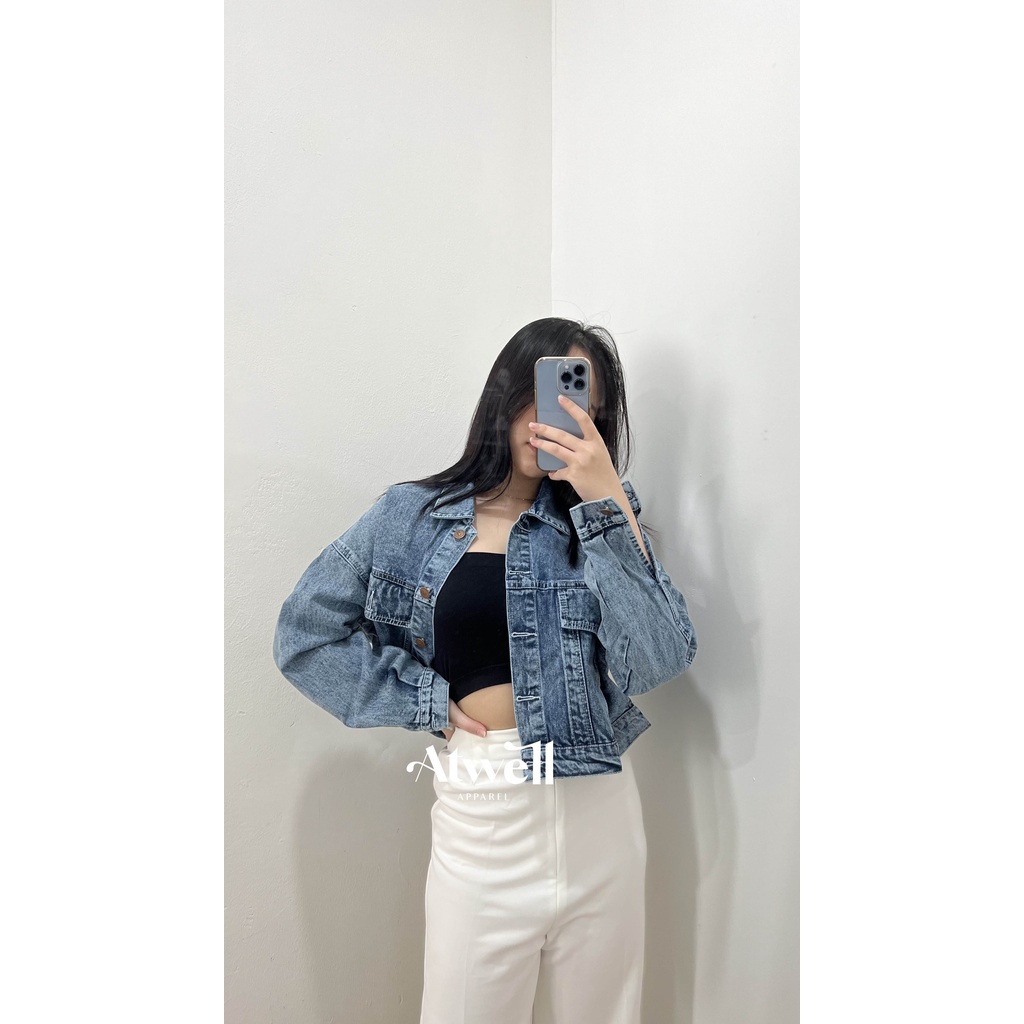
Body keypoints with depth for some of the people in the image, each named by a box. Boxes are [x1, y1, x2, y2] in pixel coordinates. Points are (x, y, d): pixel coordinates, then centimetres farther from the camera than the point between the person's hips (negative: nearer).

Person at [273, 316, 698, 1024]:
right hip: (480, 813, -1)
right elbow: (305, 633, 3)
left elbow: (662, 659, -12)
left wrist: (608, 500, -18)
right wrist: (427, 702, -5)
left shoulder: (599, 518, 0)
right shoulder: (413, 517, 0)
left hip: (597, 806, 2)